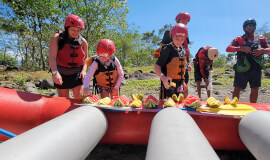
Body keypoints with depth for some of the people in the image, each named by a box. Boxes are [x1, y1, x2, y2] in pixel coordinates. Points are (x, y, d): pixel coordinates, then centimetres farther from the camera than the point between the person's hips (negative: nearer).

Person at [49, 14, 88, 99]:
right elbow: (52, 57, -19)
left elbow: (85, 58, 7)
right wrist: (55, 72, -33)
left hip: (77, 74, 1)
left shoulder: (83, 42, -2)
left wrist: (84, 70, -10)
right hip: (61, 74, -1)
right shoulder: (57, 37, -10)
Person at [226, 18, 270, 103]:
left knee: (255, 90, 8)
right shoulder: (239, 39, 5)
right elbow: (228, 49, -7)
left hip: (256, 69, 3)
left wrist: (262, 50, -10)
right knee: (237, 89, -4)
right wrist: (241, 48, -21)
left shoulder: (260, 39, 14)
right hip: (242, 68, -3)